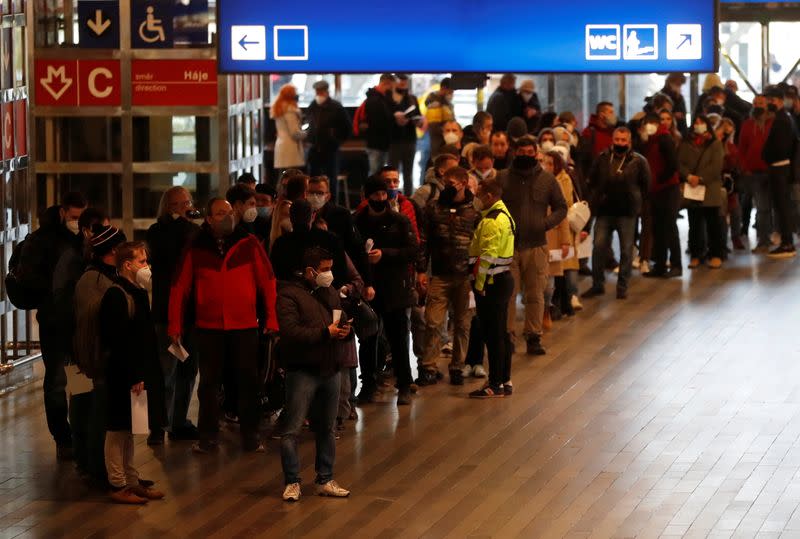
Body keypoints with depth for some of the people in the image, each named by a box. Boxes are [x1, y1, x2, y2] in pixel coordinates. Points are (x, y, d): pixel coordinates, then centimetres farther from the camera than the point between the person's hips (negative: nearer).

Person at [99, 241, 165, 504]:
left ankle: (131, 481, 23)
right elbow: (118, 342, -21)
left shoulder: (137, 292, 13)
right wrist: (133, 376, -22)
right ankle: (118, 486, 4)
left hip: (136, 374, 10)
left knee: (128, 430, 16)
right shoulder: (116, 295, -17)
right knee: (118, 429, -2)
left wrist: (147, 373, 16)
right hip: (122, 375, -10)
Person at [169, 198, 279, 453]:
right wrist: (175, 324, 0)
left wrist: (271, 318, -6)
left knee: (248, 381, 5)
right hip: (209, 326, 1)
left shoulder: (249, 244, 0)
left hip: (245, 325, -1)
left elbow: (267, 281, -1)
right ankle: (207, 437, 15)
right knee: (208, 383, 7)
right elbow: (180, 287, 3)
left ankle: (250, 436, 15)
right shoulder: (196, 249, 1)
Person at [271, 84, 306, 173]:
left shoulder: (277, 109, 15)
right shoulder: (290, 110, -11)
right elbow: (295, 132, -13)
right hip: (291, 147, -9)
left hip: (280, 146, 9)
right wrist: (305, 134, 4)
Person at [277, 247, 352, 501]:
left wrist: (345, 329, -2)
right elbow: (291, 332, -21)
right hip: (302, 372, -7)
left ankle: (325, 480, 22)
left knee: (327, 429, 13)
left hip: (330, 371, 7)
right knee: (292, 430, -6)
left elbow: (344, 320, 23)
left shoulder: (331, 293, 14)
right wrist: (326, 332, -21)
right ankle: (292, 482, 0)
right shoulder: (289, 295, -10)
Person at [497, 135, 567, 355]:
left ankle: (533, 337, 10)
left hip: (536, 246, 1)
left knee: (535, 294, 3)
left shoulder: (547, 179, 6)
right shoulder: (502, 178, 4)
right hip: (508, 245, -1)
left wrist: (547, 223, -5)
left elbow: (561, 208, 12)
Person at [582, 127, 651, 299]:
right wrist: (598, 196, 8)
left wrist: (633, 199, 2)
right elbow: (592, 180, 14)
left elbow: (645, 185, 5)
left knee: (626, 250, 4)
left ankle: (622, 286, 14)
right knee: (598, 247, -2)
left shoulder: (638, 161, -3)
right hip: (604, 212, 2)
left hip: (627, 213, -2)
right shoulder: (603, 158, 2)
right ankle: (597, 284, 9)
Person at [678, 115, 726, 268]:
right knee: (694, 225, 6)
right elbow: (680, 163, 2)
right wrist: (689, 176, -15)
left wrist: (700, 178, -15)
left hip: (710, 190, -3)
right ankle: (695, 255, 12)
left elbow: (715, 166, -7)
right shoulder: (686, 144, 12)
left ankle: (716, 255, 5)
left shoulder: (715, 144, 4)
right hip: (691, 190, 3)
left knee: (713, 224, 0)